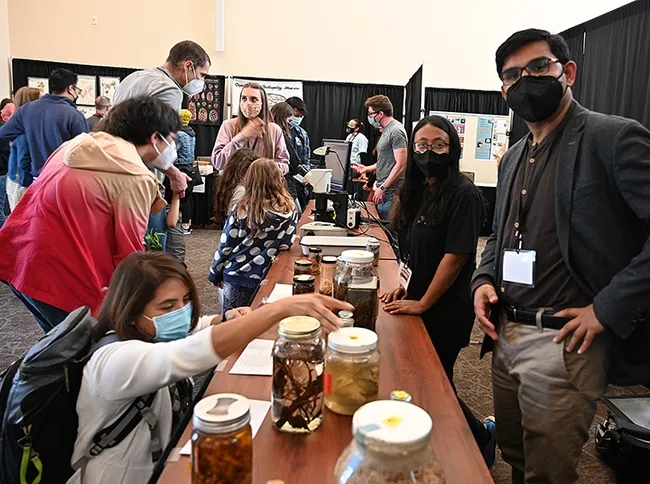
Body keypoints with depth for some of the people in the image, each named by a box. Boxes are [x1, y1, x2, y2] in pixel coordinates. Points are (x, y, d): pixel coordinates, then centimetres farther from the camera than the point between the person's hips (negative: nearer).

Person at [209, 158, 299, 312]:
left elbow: (226, 245, -5)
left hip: (237, 276, -2)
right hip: (271, 276, 2)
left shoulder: (242, 209, -12)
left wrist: (215, 274, 6)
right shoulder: (290, 207, -5)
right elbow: (287, 243, 3)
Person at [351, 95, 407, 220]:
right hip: (383, 192, 10)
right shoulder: (387, 130, 17)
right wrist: (366, 169, 15)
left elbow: (401, 164, -21)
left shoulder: (396, 131, -14)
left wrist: (383, 188, -20)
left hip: (391, 195, -10)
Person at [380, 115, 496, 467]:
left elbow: (455, 256, -21)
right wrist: (404, 286, 3)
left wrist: (422, 303, -16)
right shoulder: (419, 191, 5)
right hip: (418, 302, 8)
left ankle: (482, 437, 30)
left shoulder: (463, 195, -18)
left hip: (446, 310, -7)